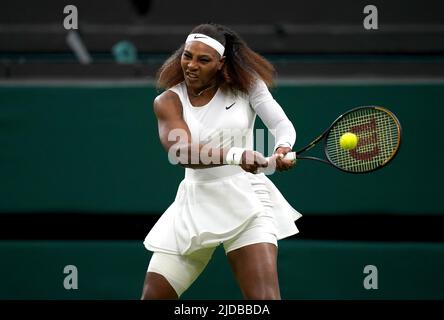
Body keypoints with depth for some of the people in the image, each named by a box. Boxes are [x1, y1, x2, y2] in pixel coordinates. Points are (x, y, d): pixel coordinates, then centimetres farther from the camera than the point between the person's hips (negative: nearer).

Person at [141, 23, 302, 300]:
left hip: (245, 198, -2)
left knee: (264, 297, -21)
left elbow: (282, 124, -6)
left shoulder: (245, 84, 0)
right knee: (153, 295, 2)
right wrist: (234, 155, -38)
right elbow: (182, 152, -20)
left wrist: (283, 149, -32)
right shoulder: (168, 102, -2)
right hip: (195, 203, 2)